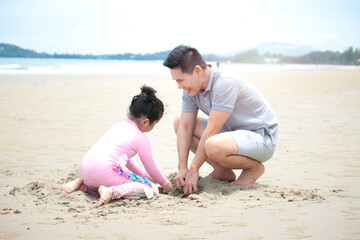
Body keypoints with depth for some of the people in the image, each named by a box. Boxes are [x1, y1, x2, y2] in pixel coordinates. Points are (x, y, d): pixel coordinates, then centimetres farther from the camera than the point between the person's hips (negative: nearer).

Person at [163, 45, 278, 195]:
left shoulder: (224, 84, -28)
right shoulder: (191, 88, -3)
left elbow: (212, 131, -28)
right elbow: (185, 127, -2)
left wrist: (193, 170, -24)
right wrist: (182, 168, -12)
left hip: (261, 137, -9)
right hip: (233, 131, 9)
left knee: (213, 146, -38)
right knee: (178, 123, 3)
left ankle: (254, 168, -6)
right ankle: (222, 171, 3)